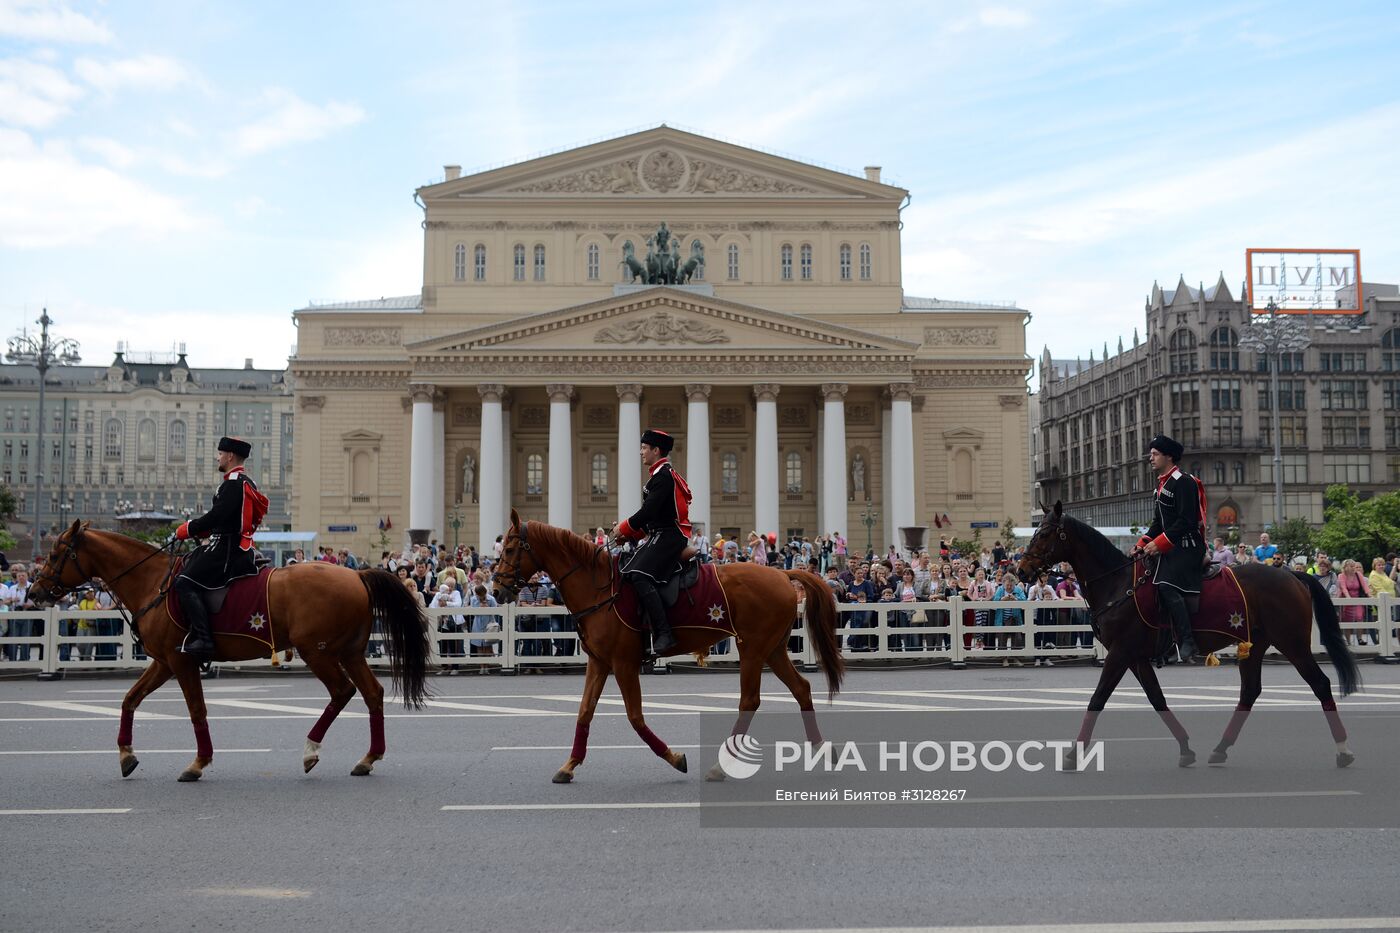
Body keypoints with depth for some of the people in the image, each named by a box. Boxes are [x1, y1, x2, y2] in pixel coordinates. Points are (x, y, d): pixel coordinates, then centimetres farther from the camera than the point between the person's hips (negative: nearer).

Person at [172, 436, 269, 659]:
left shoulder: (234, 482, -14)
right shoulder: (245, 481, 19)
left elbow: (217, 516, -21)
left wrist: (189, 529, -8)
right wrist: (200, 530, 16)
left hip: (226, 549, -11)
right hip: (238, 547, 11)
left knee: (185, 584, -15)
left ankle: (202, 639, -23)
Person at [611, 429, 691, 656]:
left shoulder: (663, 475, -12)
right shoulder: (665, 474, 21)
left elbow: (649, 511, -20)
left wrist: (623, 529, -6)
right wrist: (629, 532, 12)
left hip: (669, 537, -11)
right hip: (661, 537, 11)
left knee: (639, 577, -26)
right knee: (625, 569, 13)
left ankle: (664, 634, -31)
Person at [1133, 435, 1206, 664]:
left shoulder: (1184, 482, -11)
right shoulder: (1161, 485, 19)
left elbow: (1186, 522, -19)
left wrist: (1159, 543, -20)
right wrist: (1143, 544, 7)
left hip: (1187, 548, -10)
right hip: (1170, 548, 10)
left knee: (1167, 586, -25)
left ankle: (1187, 642, -26)